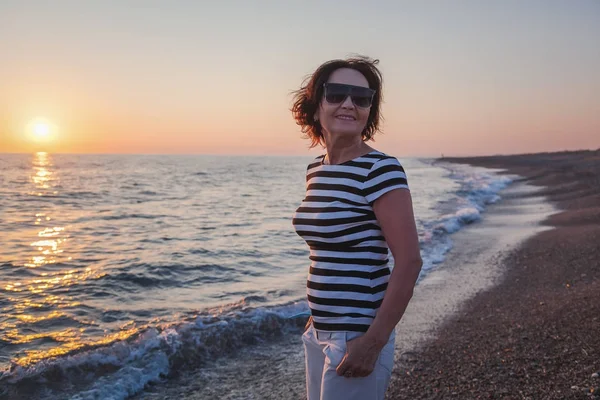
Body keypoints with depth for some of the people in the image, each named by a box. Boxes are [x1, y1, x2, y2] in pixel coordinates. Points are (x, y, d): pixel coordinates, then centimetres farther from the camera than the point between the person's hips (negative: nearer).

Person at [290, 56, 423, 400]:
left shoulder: (380, 169, -15)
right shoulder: (317, 168, 7)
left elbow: (409, 262, -19)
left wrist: (373, 342, -20)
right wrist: (316, 320, 17)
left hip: (357, 337, -7)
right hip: (320, 333, 7)